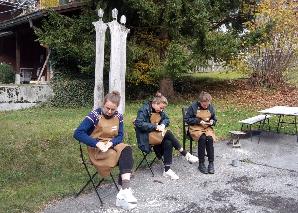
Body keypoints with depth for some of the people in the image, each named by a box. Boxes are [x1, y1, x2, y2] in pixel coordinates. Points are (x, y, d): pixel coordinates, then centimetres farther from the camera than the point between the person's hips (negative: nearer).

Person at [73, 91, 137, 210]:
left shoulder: (119, 116, 1)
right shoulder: (95, 115, -13)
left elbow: (120, 136, 4)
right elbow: (78, 133, -19)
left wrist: (111, 143, -19)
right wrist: (97, 143, -28)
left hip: (112, 145, 5)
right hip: (97, 149, -4)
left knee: (127, 150, -28)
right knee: (125, 156, -27)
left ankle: (124, 191, -33)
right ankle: (125, 190, -21)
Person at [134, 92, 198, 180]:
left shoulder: (160, 111, 10)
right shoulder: (144, 109, -13)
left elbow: (166, 119, 16)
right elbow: (139, 123, -22)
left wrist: (163, 125, -9)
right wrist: (155, 127, -25)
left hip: (157, 134, 7)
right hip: (146, 136, -7)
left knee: (168, 143, -26)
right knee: (168, 133, -28)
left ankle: (167, 170, -21)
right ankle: (186, 155, -19)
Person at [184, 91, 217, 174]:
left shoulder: (211, 107, 4)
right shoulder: (193, 106, -7)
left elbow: (215, 119, 17)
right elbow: (186, 119, -7)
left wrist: (212, 122, -7)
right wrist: (198, 121, -16)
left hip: (207, 128, 3)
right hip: (195, 128, -3)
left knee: (210, 138, -29)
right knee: (202, 138, -33)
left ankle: (211, 163, -18)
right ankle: (201, 164, -22)